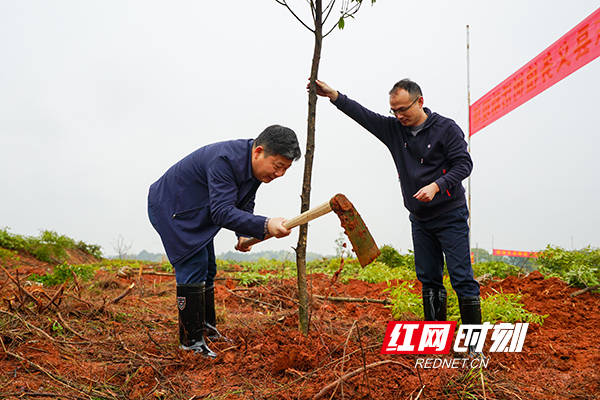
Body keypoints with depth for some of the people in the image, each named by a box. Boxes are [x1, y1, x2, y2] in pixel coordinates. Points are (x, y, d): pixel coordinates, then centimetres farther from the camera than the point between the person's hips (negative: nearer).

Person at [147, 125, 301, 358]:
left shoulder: (255, 165, -7)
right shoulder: (225, 160, -36)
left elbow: (244, 205, 7)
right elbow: (222, 211, -43)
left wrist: (244, 235, -8)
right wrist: (265, 226, -53)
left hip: (196, 214, 9)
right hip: (170, 209, -9)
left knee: (207, 270, 13)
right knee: (193, 268, -14)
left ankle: (206, 327, 27)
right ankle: (191, 339, -5)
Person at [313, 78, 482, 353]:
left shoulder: (446, 128, -8)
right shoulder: (393, 129, 6)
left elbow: (463, 164, -12)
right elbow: (363, 115, 4)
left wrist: (436, 186, -25)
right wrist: (333, 95, -5)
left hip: (450, 216, -5)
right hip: (420, 219, 5)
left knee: (461, 277, -7)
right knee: (428, 278, 8)